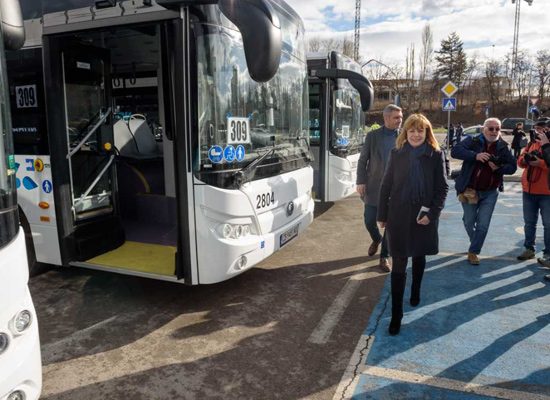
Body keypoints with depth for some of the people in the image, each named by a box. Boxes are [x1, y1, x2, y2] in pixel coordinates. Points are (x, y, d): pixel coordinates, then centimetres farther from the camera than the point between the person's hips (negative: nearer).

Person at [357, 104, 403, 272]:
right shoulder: (372, 136, 0)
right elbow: (362, 160, 2)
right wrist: (360, 182, -6)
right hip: (374, 186, 0)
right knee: (369, 220, 5)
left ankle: (384, 256, 20)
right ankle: (376, 239, 38)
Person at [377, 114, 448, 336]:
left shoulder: (435, 155, -2)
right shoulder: (397, 154, 0)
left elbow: (442, 188, -1)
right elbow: (386, 185, 2)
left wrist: (431, 213, -12)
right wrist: (382, 215, 2)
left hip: (423, 216, 1)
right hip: (398, 215, 0)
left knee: (419, 258, 20)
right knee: (399, 264, -1)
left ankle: (415, 291, 47)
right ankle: (396, 314, 6)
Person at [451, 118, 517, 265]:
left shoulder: (503, 147, 2)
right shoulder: (472, 141, -8)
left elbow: (513, 167, 3)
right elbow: (455, 151, -23)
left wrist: (499, 168, -18)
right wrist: (475, 155, -35)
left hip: (490, 193, 2)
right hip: (469, 190, -1)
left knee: (483, 225, -1)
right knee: (469, 222, 15)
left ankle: (473, 252, 13)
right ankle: (476, 243, 42)